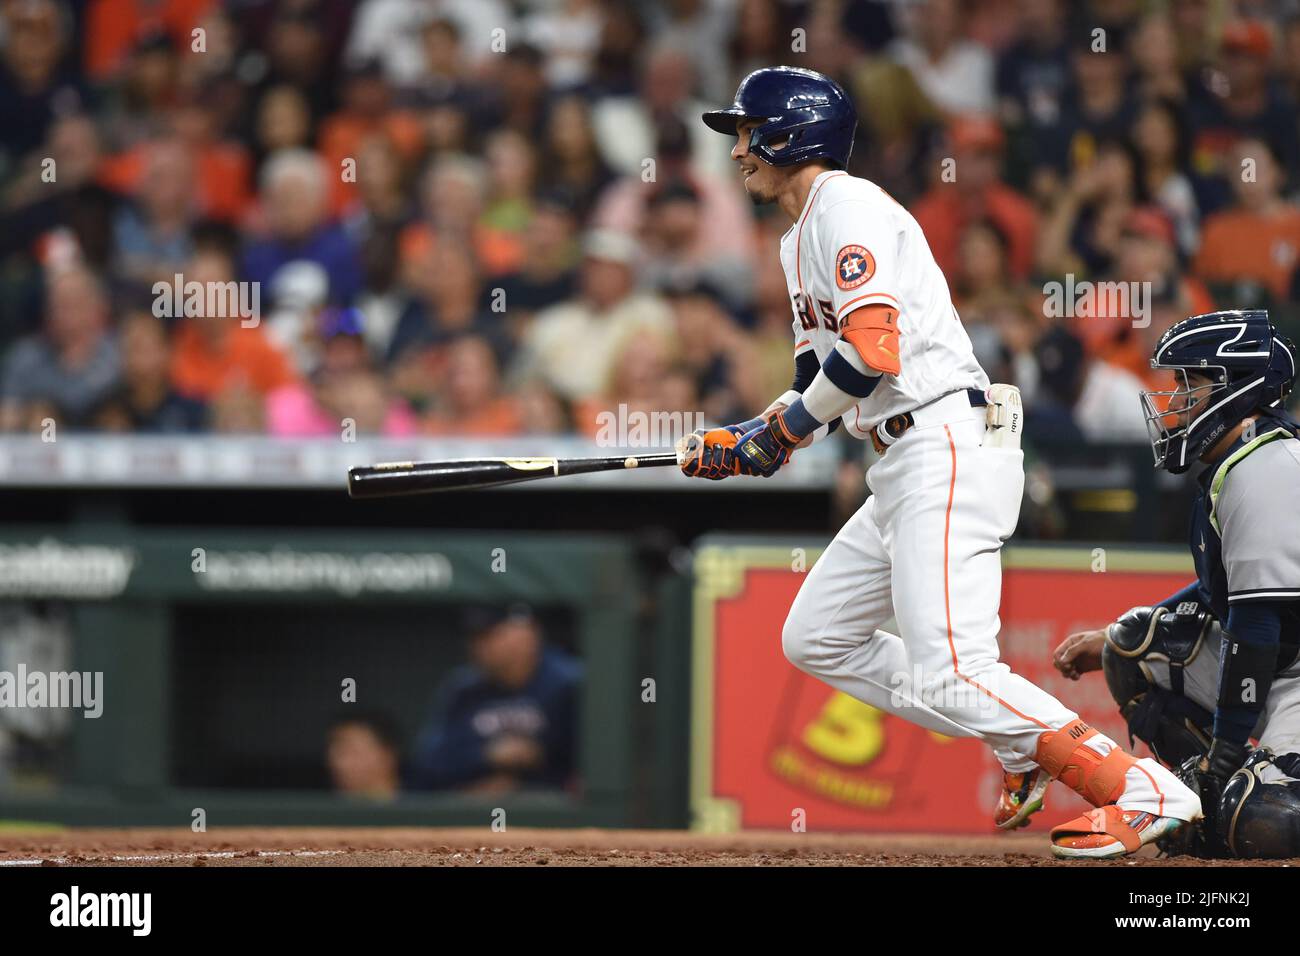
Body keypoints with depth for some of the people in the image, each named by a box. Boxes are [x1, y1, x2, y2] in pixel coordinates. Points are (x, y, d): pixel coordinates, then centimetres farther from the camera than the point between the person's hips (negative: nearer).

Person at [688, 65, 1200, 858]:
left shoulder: (848, 207, -10)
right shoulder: (804, 238, 22)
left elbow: (871, 355, -21)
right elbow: (823, 379, 25)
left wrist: (780, 432, -9)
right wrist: (748, 442, 9)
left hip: (947, 450, -11)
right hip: (906, 469, 11)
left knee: (949, 674, -18)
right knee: (817, 639, 15)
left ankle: (1144, 790, -15)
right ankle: (1035, 751, 14)